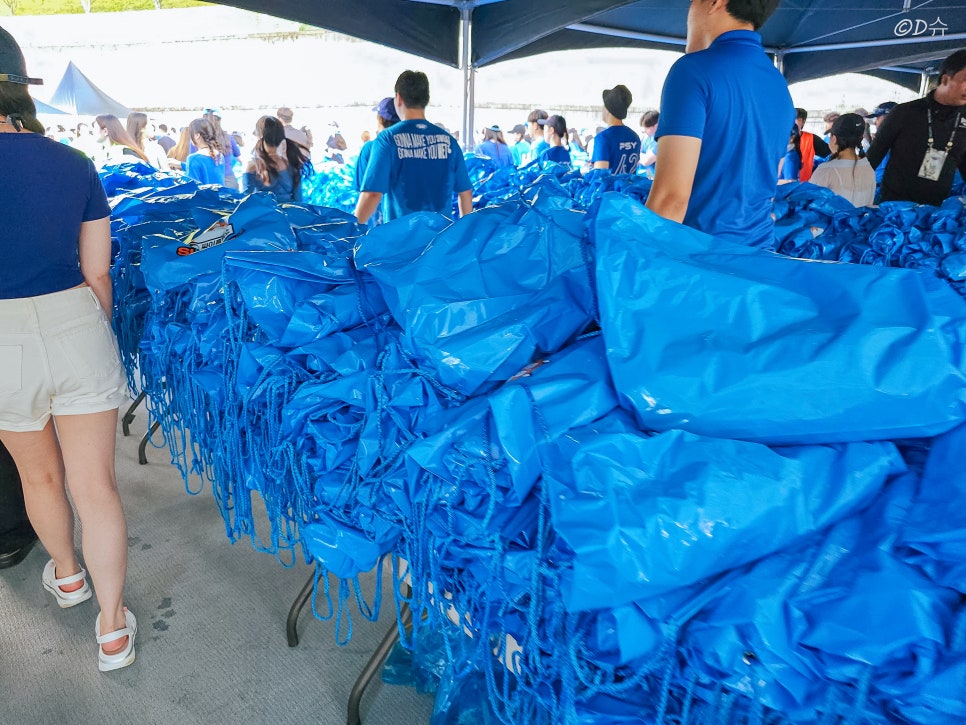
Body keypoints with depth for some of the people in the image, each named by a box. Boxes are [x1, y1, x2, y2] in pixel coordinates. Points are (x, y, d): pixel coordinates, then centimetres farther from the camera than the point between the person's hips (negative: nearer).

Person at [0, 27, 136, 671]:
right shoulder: (76, 165, 0)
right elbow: (97, 274, 4)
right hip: (78, 328, 2)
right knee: (96, 486, 7)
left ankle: (67, 575, 48)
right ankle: (113, 628, 17)